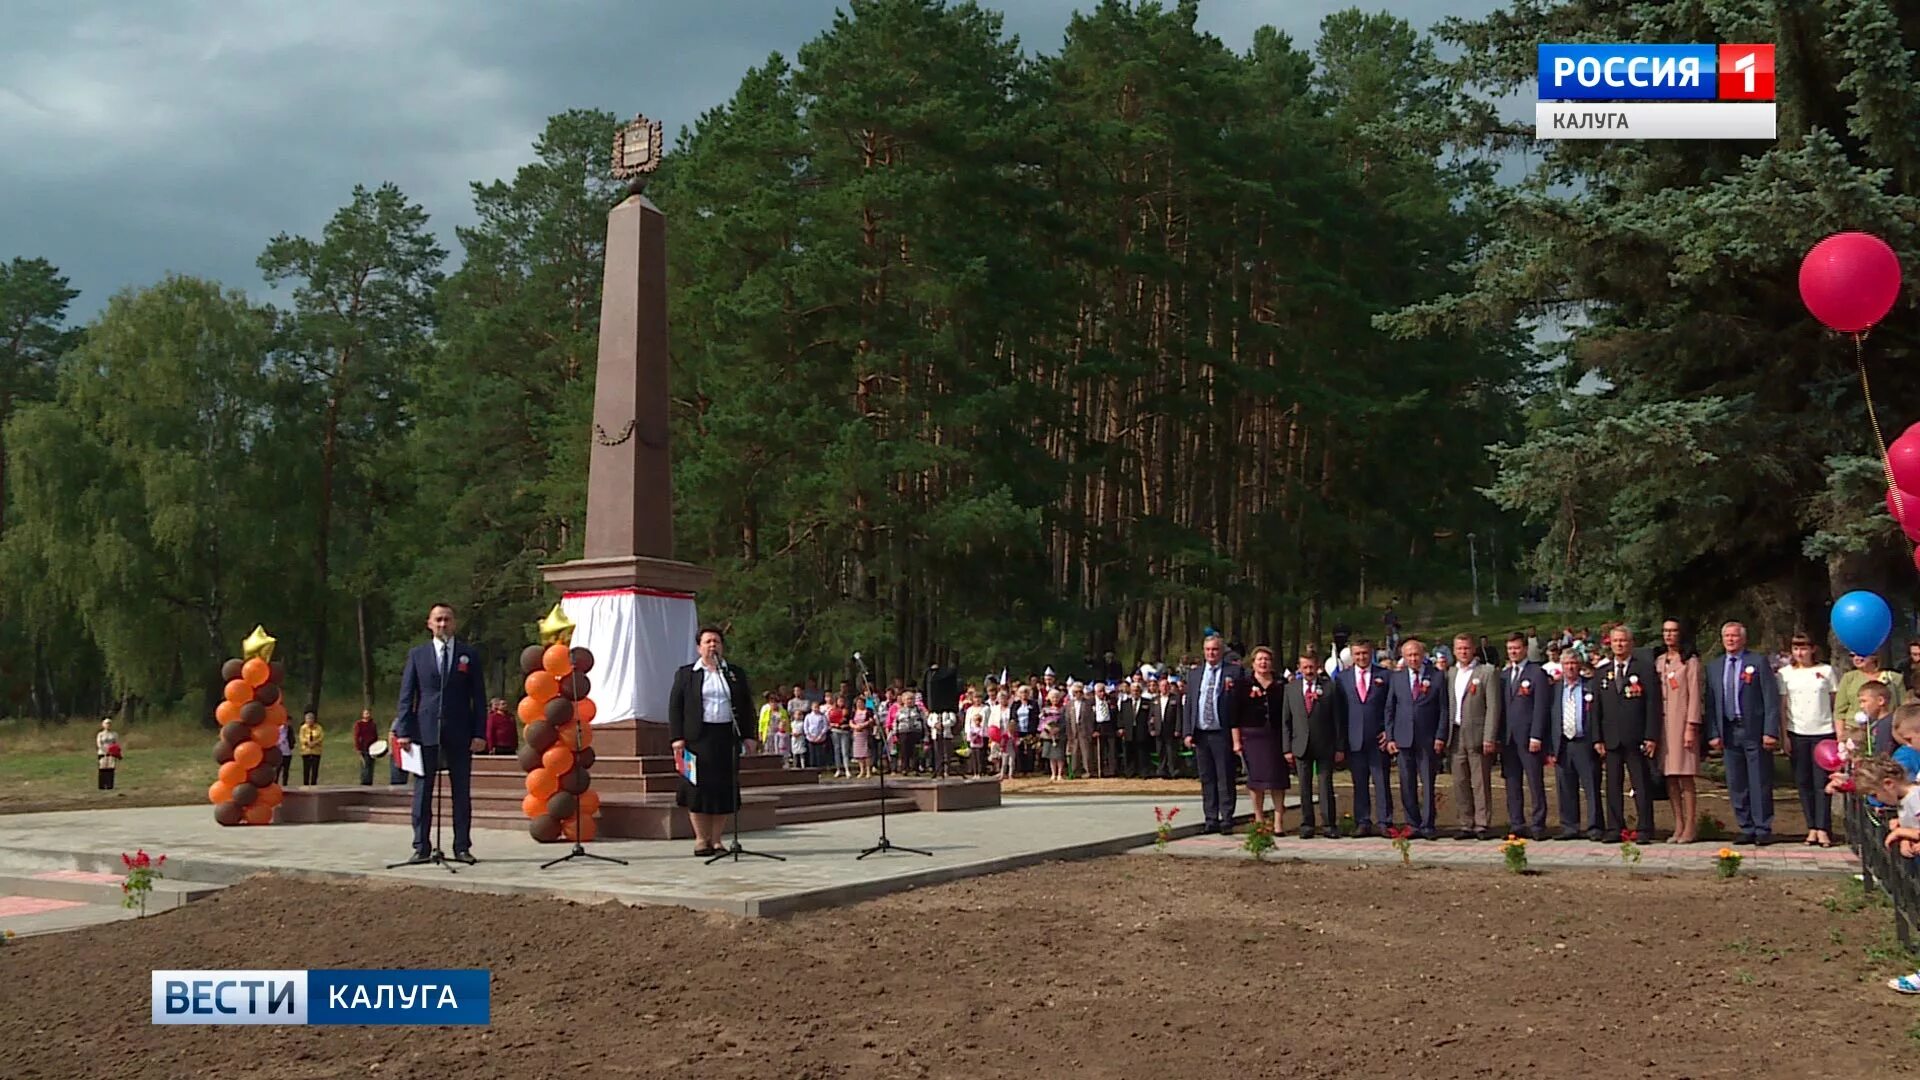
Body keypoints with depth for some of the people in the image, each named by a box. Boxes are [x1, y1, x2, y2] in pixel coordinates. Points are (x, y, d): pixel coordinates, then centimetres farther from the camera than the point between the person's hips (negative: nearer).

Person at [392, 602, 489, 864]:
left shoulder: (469, 655, 7)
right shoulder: (417, 655, 8)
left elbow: (479, 696, 5)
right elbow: (406, 695, 6)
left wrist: (480, 733, -3)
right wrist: (404, 731, -4)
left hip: (460, 734, 0)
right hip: (425, 732, 0)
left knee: (462, 793, 3)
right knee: (422, 791, 2)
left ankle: (462, 847, 7)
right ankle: (421, 847, 8)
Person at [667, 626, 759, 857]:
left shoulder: (736, 673, 13)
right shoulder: (685, 674, 8)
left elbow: (747, 706, 13)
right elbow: (675, 707, 3)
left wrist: (748, 736, 4)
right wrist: (677, 737, -7)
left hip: (727, 737, 2)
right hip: (697, 738, -2)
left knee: (724, 789, 1)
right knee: (699, 788, -2)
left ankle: (717, 838, 9)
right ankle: (701, 839, 6)